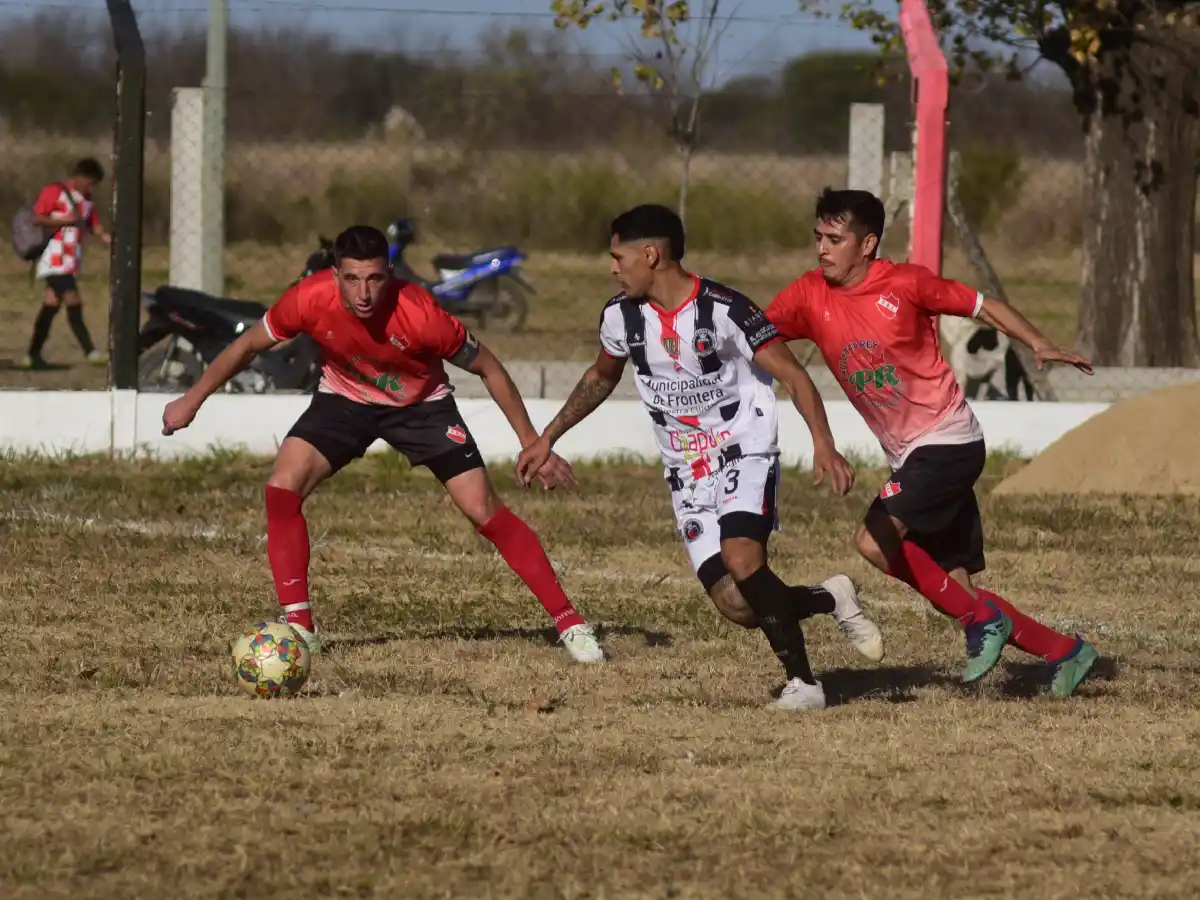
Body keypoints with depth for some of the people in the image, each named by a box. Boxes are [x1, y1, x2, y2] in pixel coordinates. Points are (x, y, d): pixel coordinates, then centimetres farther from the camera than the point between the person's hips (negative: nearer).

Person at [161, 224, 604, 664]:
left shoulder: (419, 313, -34)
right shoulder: (311, 299, -28)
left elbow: (488, 368, -18)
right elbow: (248, 345, -8)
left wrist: (533, 445, -16)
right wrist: (192, 399, -2)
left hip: (420, 404, -2)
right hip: (344, 399, 2)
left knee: (484, 510, -11)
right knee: (282, 488, -17)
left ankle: (568, 621, -1)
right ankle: (299, 626, -8)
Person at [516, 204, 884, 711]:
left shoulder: (725, 311, -18)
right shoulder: (622, 316, 0)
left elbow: (794, 377, -18)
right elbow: (602, 377, 20)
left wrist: (822, 443, -31)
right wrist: (547, 439, 21)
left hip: (745, 455, -5)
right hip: (686, 474, 5)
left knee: (741, 559, -31)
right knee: (738, 606, -8)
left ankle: (802, 680, -21)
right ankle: (829, 600, 20)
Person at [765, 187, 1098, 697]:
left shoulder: (905, 284, -11)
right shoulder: (809, 297, 0)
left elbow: (981, 306, -2)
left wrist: (1039, 345, -13)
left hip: (948, 440, -6)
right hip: (907, 456, 6)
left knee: (875, 540, -23)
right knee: (956, 584, 6)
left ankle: (980, 620, -9)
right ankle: (1064, 652, 19)